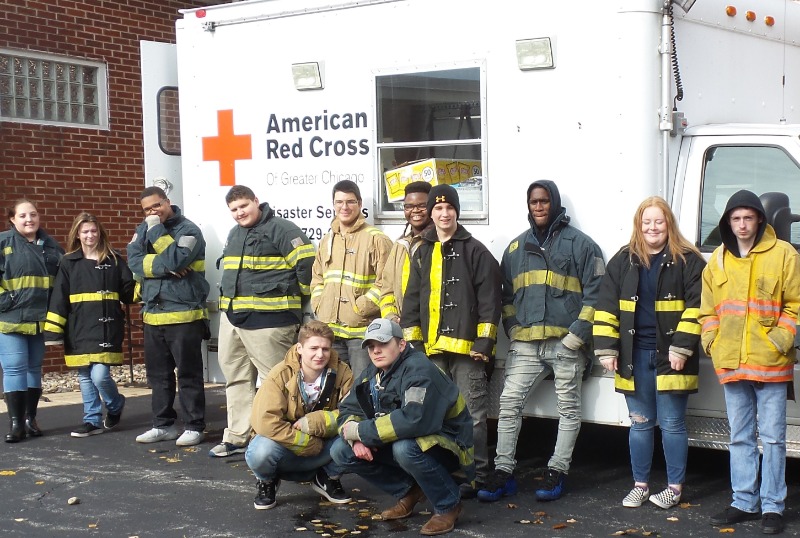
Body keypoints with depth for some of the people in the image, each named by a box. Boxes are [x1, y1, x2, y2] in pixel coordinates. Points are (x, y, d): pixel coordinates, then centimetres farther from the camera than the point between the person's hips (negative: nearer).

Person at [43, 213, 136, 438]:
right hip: (79, 330, 2)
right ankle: (92, 421, 19)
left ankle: (115, 406, 17)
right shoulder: (69, 263, 5)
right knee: (85, 378, 8)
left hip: (107, 329, -2)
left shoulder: (115, 260, 4)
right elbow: (58, 299, 1)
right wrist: (53, 331, -4)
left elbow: (129, 292, 10)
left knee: (100, 376, -11)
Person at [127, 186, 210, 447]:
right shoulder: (143, 229, 11)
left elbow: (175, 260, -21)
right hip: (153, 315, 6)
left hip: (184, 315, -6)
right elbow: (134, 262, -3)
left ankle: (194, 427, 6)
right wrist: (164, 267, -16)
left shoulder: (188, 230, -7)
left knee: (188, 374, -1)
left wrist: (157, 230, -14)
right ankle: (163, 425, 22)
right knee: (158, 374, 12)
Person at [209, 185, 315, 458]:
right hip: (232, 316, 9)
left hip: (268, 319, -9)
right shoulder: (234, 235, 19)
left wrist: (296, 298, -4)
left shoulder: (280, 229, -9)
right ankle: (237, 436, 22)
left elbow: (306, 263, -15)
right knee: (236, 377, 13)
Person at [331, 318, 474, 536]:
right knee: (341, 451, -5)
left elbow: (414, 419, -39)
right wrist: (357, 439, -19)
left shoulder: (418, 370, -24)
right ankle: (409, 492, 7)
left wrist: (362, 431, -29)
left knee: (405, 447, -39)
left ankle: (448, 505, -13)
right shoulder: (373, 373, 3)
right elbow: (347, 409, 4)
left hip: (446, 446, -8)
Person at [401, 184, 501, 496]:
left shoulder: (476, 251, 0)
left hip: (467, 347, -5)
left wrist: (484, 342, -11)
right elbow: (412, 300, 16)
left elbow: (489, 300, -5)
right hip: (432, 348, 5)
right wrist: (413, 340, 8)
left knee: (472, 414, -2)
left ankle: (475, 475, 5)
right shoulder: (423, 253, 15)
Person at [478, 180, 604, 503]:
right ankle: (503, 472, 4)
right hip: (525, 344, 4)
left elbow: (595, 291, -3)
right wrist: (512, 328, 6)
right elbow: (507, 294, 21)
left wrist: (578, 332, -11)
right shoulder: (516, 247, 16)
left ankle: (557, 472, 14)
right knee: (509, 403, -2)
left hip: (565, 343, -4)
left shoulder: (579, 243, 1)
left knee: (568, 408, 4)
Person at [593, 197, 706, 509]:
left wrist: (682, 347, -14)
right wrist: (606, 349, 1)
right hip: (635, 355, 3)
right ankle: (640, 485, 22)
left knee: (671, 423, 3)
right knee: (640, 423, 11)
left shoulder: (688, 260, -2)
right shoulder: (624, 261, 8)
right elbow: (607, 307, 8)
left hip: (670, 355, -3)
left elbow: (696, 307, -6)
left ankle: (675, 487, 16)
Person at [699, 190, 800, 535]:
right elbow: (708, 309, 15)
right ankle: (744, 502, 21)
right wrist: (711, 341, 2)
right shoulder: (718, 261, 11)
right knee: (740, 437, 12)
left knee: (772, 437, 1)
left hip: (770, 364, -4)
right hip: (731, 364, 5)